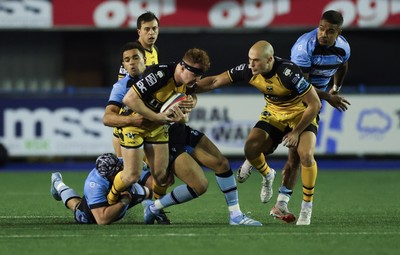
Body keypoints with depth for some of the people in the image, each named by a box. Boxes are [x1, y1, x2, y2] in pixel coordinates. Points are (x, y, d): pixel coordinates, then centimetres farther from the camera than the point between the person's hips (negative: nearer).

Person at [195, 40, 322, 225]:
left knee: (306, 154, -28)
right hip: (273, 114, 5)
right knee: (251, 148, -17)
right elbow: (215, 81, -8)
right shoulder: (248, 70, -19)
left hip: (302, 115, -5)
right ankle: (267, 175, 18)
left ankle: (307, 208, -9)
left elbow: (314, 104, -26)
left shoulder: (288, 72, -34)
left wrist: (296, 132, -21)